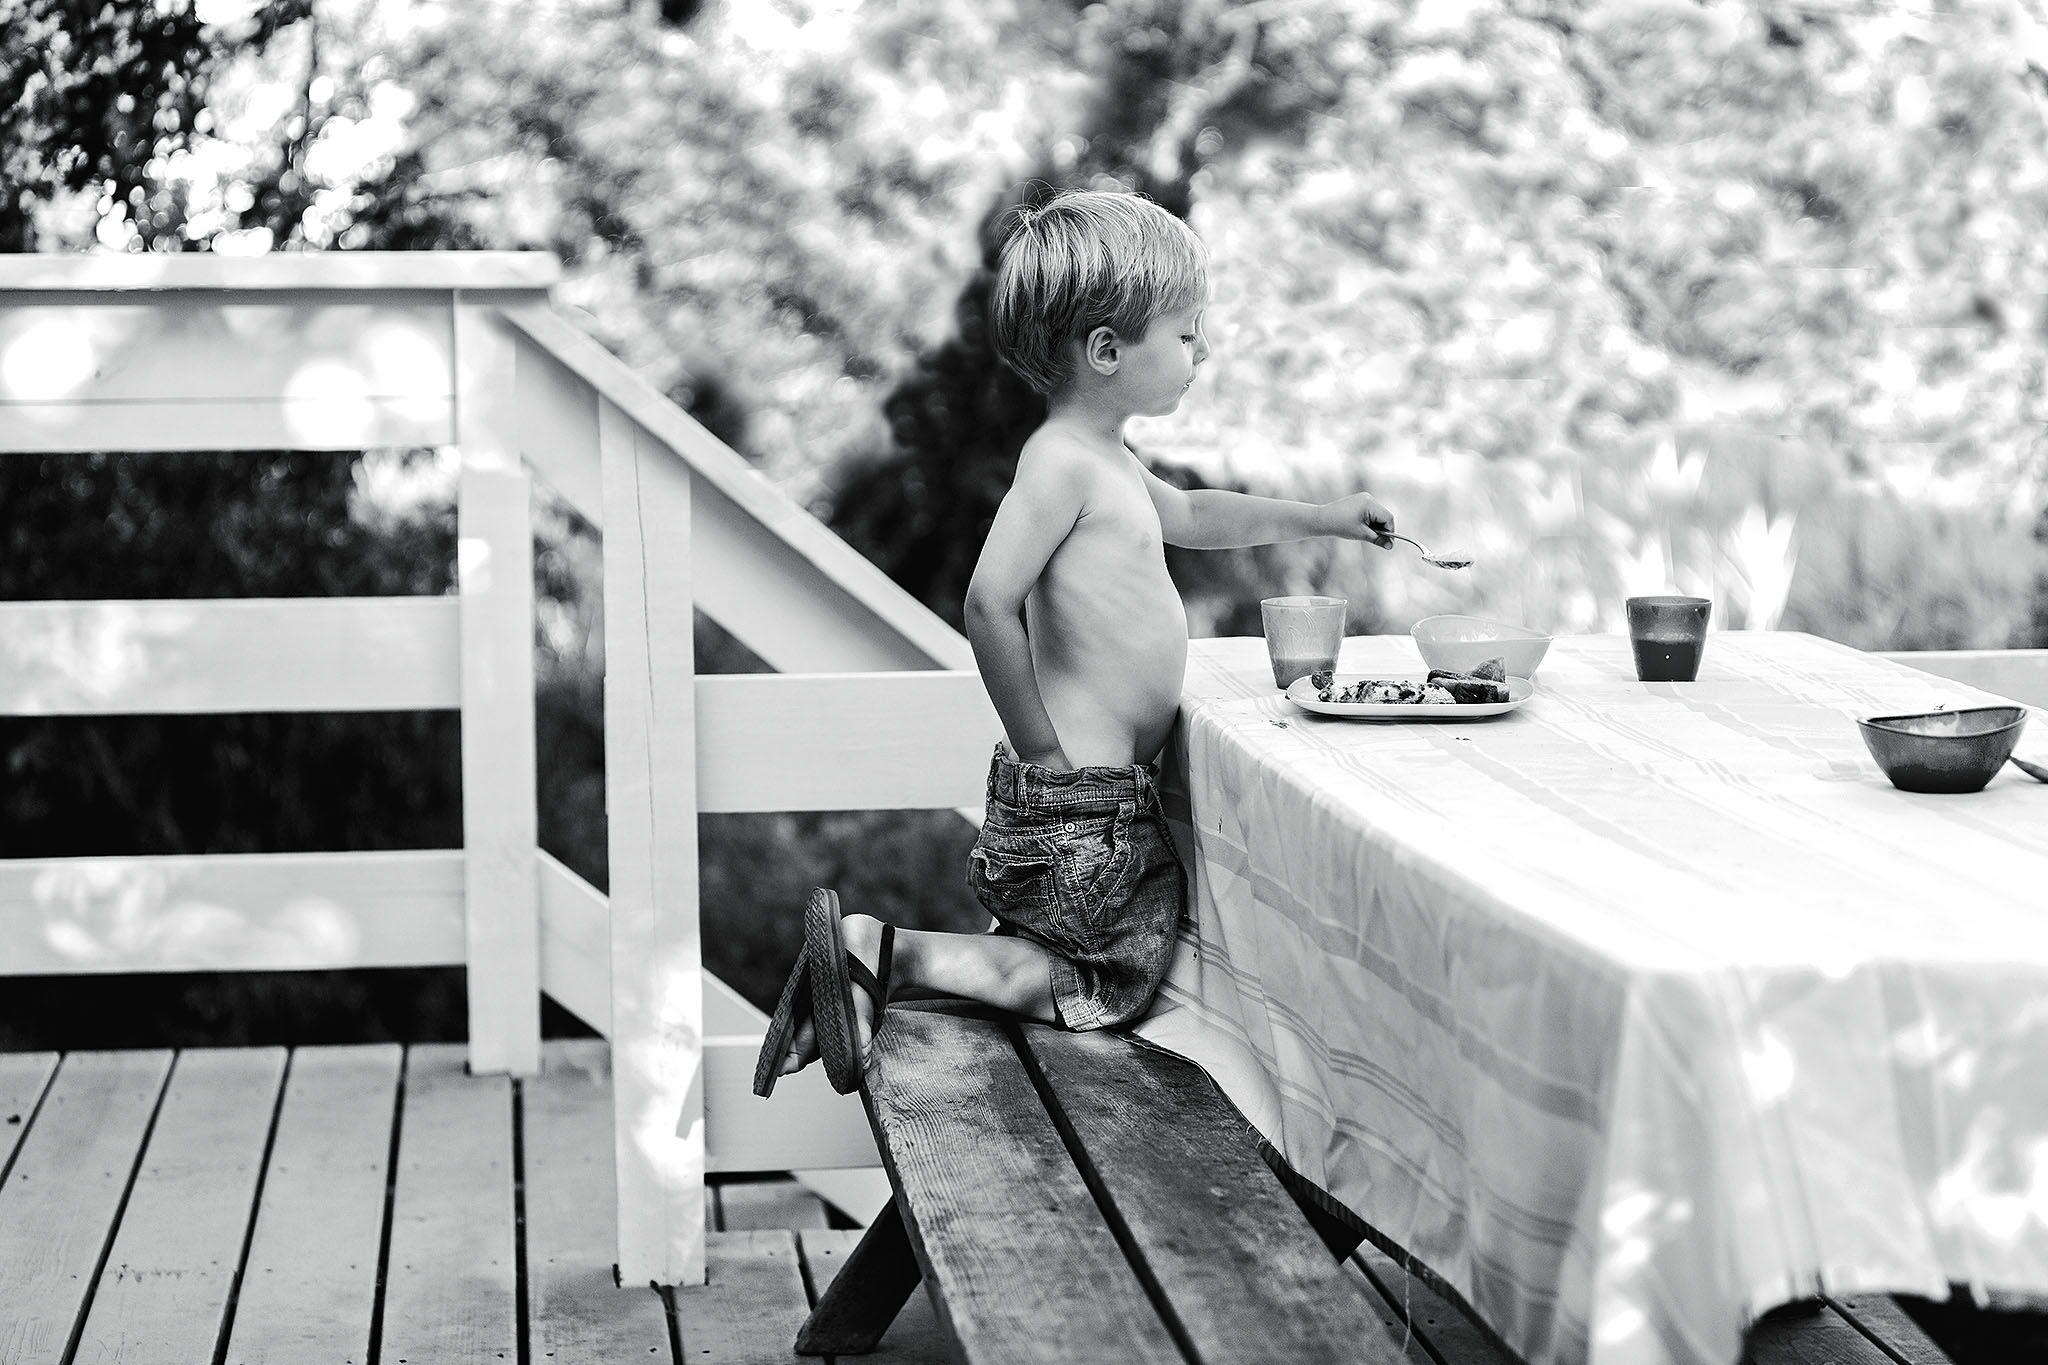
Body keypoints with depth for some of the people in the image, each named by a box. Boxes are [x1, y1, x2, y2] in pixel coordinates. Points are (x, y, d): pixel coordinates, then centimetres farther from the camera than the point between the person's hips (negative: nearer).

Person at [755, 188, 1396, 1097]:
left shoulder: (1104, 463, 14)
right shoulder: (1061, 460, -17)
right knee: (1106, 994, -2)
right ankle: (881, 953, -3)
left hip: (1115, 798, 10)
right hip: (1082, 808, -10)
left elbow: (1191, 517, 35)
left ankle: (868, 959, 10)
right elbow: (989, 604, -26)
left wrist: (1320, 518, 32)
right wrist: (1046, 756, -20)